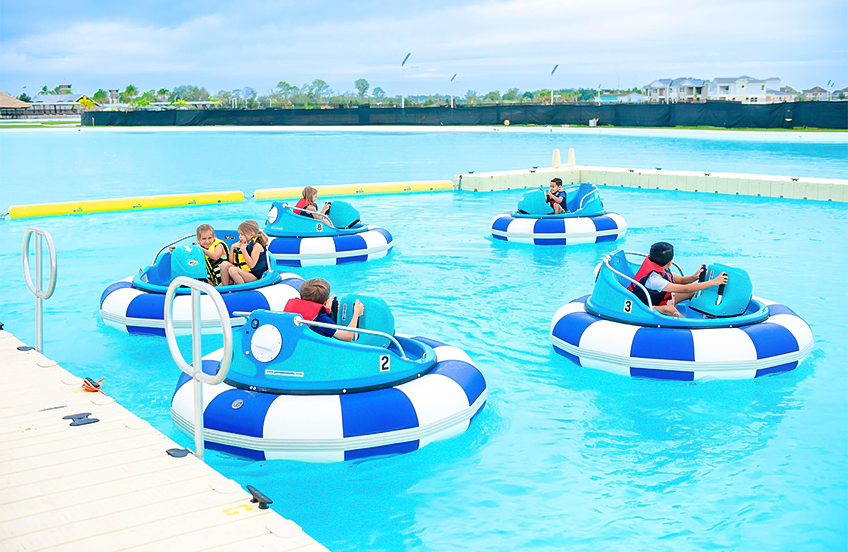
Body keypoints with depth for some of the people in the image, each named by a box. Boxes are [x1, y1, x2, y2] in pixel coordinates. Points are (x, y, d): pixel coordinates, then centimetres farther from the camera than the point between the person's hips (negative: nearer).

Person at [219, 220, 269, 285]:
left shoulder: (256, 246, -12)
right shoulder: (242, 244, 11)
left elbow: (252, 265, -23)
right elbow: (231, 261, 15)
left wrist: (243, 249, -22)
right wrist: (232, 247, 2)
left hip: (254, 276, -8)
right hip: (242, 273, 8)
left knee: (233, 270, -30)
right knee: (224, 264, -7)